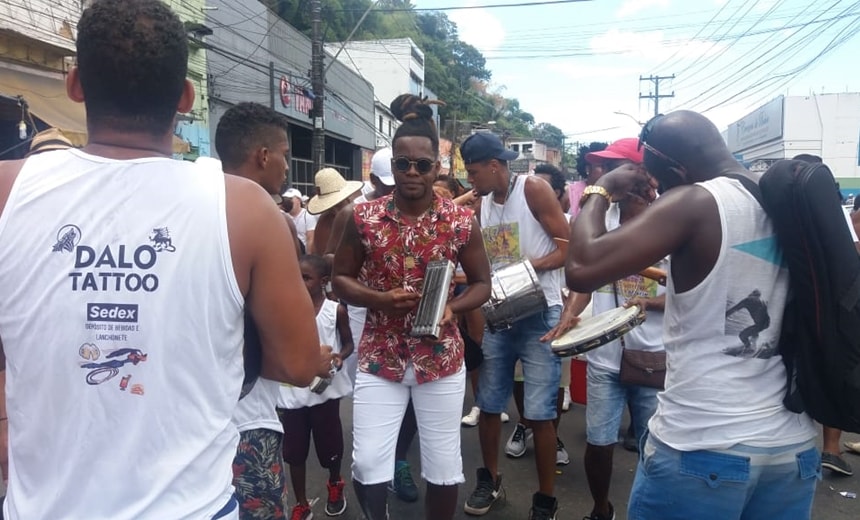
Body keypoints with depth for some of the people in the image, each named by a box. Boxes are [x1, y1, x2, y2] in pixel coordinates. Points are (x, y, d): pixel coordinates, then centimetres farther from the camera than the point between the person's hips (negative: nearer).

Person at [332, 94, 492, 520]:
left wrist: (451, 308, -16)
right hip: (379, 357, 1)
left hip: (441, 358, 0)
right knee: (366, 464, 1)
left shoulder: (461, 221, -5)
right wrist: (379, 299, -17)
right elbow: (340, 278, 2)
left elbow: (482, 283, 4)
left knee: (443, 464, 11)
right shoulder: (363, 218, -4)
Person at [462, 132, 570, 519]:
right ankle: (490, 479, 33)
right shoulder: (480, 204, 10)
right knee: (488, 403, 12)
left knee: (539, 411, -1)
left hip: (539, 313, -5)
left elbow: (569, 246, -10)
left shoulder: (533, 189, -7)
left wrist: (532, 265, -24)